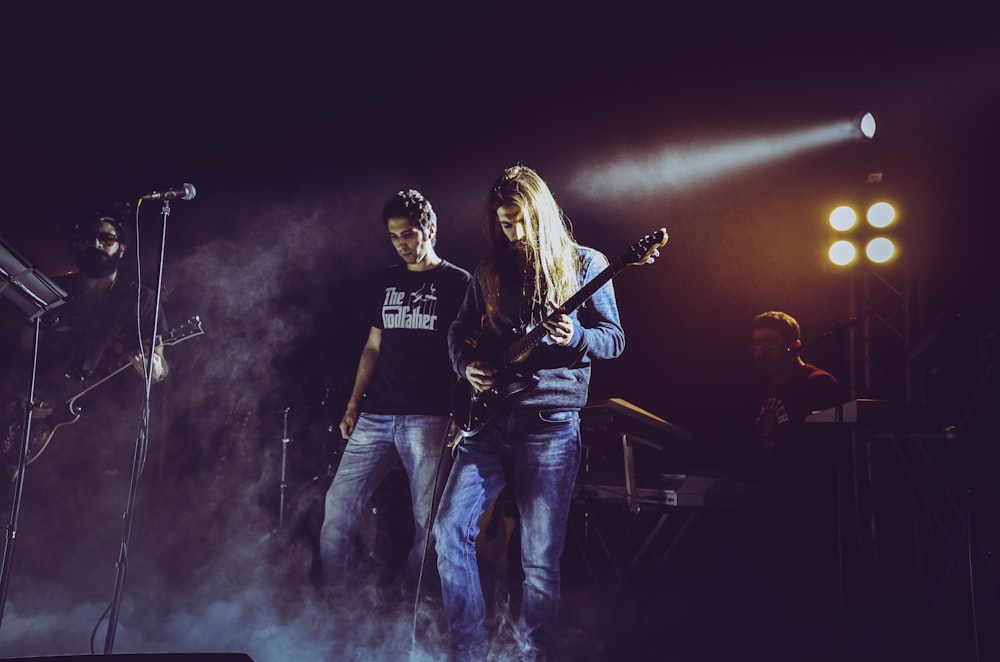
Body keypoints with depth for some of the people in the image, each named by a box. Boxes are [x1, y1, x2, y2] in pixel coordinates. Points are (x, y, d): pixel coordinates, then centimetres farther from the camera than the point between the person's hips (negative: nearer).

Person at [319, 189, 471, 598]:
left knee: (428, 518, -3)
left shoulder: (458, 283, 2)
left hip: (428, 418, -5)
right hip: (375, 416, 5)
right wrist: (353, 404, 12)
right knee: (339, 503, 0)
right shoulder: (388, 281, 16)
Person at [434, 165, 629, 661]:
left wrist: (575, 338, -20)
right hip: (489, 419, 4)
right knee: (451, 528, -3)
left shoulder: (583, 265, 3)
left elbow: (614, 338, 2)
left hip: (550, 420, -4)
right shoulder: (489, 271, 13)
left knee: (540, 557, -3)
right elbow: (458, 332, 20)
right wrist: (468, 365, -1)